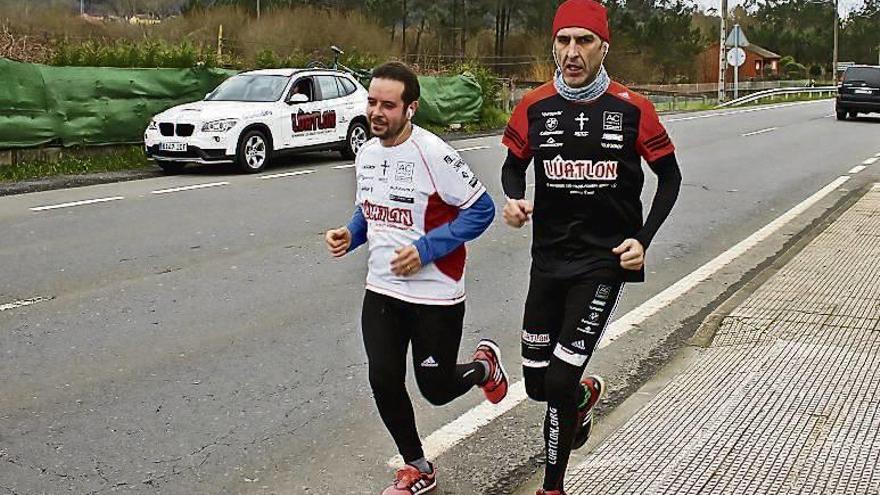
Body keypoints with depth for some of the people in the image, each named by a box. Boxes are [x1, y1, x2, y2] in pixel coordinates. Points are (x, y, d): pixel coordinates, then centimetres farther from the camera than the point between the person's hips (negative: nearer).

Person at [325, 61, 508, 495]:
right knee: (384, 384, 4)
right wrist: (351, 235, -2)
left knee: (436, 390, 4)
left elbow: (481, 209, -16)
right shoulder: (366, 154, 3)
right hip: (381, 291, 6)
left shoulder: (433, 154, -20)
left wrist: (425, 249, -22)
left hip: (436, 295, -6)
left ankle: (483, 366, 39)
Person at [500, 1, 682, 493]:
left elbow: (670, 176, 5)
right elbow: (514, 166, 13)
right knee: (537, 384, 12)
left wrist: (644, 239, -7)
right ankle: (586, 394, 49)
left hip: (605, 260, -3)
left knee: (560, 383, -10)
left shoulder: (632, 108, -7)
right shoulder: (535, 107, -1)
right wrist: (514, 200, -10)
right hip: (548, 259, 4)